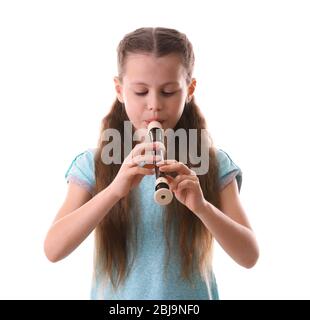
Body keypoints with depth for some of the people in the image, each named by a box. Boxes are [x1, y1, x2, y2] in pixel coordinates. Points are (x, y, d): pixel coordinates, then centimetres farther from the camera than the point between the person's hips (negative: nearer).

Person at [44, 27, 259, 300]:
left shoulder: (213, 165, -9)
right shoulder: (93, 164, -9)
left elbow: (249, 256, -13)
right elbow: (53, 250, -18)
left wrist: (202, 206, -29)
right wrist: (115, 189, -30)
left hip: (191, 296, 0)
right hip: (116, 294, 0)